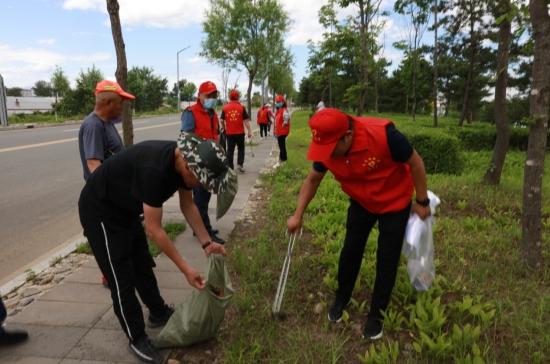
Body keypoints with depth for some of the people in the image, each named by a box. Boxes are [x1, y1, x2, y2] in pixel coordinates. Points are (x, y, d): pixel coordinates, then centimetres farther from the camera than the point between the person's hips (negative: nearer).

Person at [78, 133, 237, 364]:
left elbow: (188, 205, 0)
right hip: (99, 210, -8)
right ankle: (137, 339, 15)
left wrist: (207, 243, -5)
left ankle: (159, 313, 37)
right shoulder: (155, 169, -39)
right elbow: (154, 230, -32)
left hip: (125, 208, 8)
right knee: (122, 278, -2)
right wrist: (185, 269, -26)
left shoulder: (183, 158, -13)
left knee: (142, 266, 19)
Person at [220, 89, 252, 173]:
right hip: (240, 132, -1)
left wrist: (224, 128, 19)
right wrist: (249, 131, -1)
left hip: (229, 133, 1)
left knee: (230, 150, 8)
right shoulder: (242, 107, -5)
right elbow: (246, 120, -6)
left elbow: (222, 120, 2)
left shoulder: (225, 107, -1)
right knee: (241, 148, 16)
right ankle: (240, 164, 4)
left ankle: (230, 167, 10)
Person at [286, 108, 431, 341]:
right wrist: (298, 215, -5)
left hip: (395, 202, -3)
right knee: (351, 250, 9)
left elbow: (415, 163, -20)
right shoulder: (327, 147, -21)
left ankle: (377, 314, 21)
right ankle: (341, 298, 32)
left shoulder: (383, 135, -37)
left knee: (387, 258, 3)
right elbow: (313, 179, -4)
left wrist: (422, 202, -13)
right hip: (361, 202, 4)